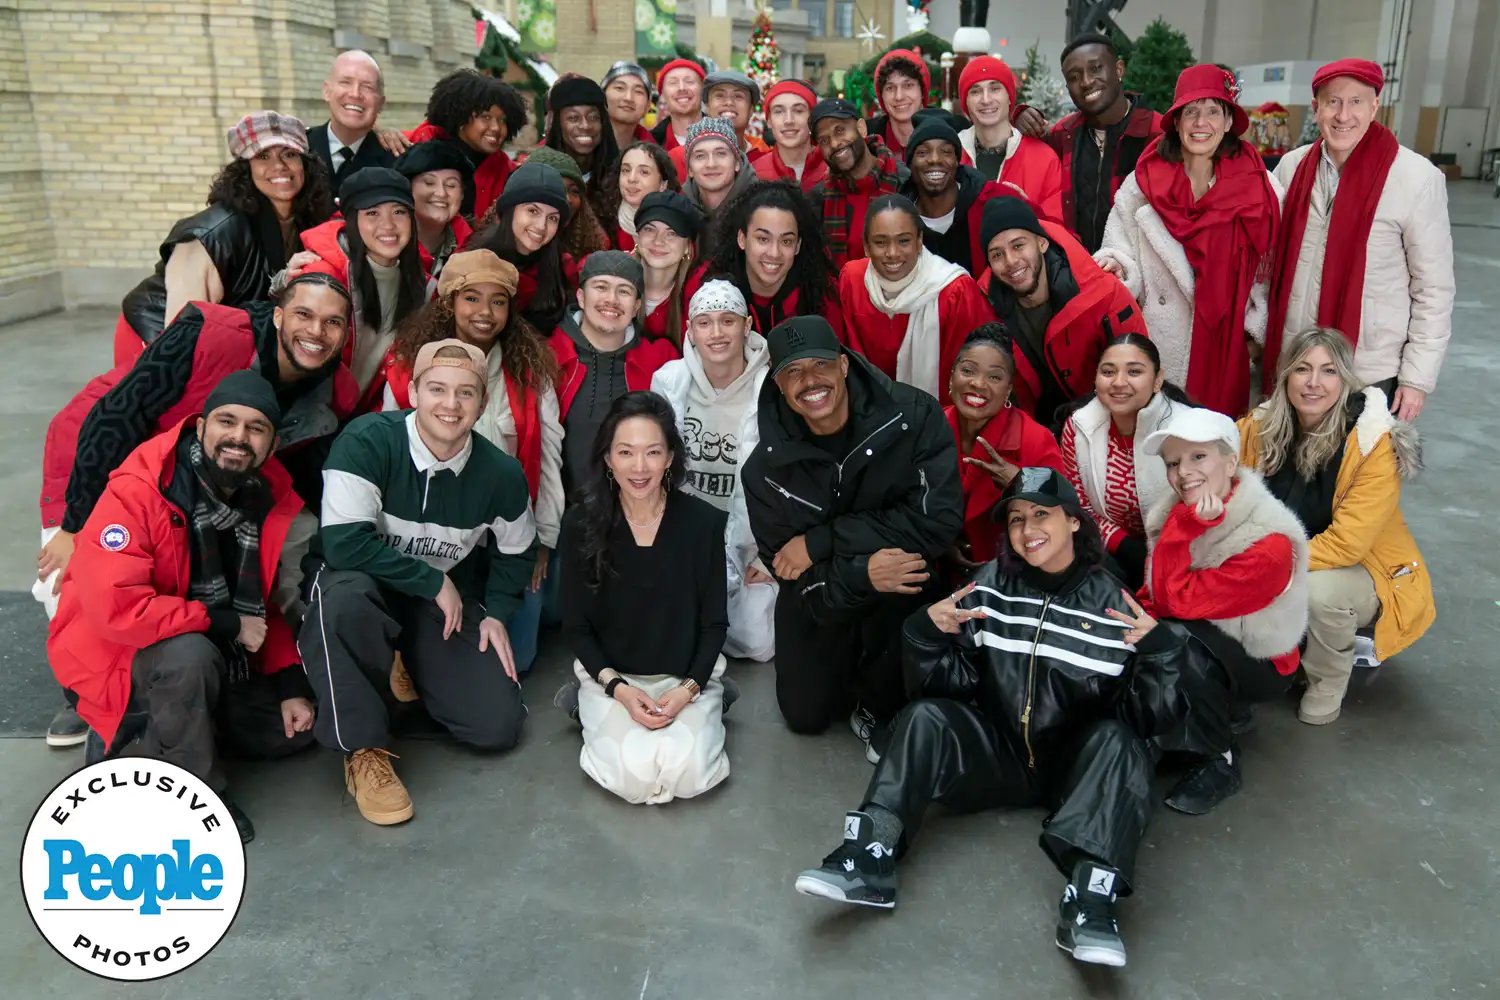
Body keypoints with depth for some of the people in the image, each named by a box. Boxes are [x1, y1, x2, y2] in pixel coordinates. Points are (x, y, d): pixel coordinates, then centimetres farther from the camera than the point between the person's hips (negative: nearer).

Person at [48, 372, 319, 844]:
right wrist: (226, 624, -27)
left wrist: (290, 685, -4)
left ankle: (135, 746, 11)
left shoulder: (274, 497, -8)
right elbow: (114, 608, -34)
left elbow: (267, 603, 5)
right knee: (190, 657, -37)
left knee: (294, 730, 5)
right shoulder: (137, 491, -27)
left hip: (218, 656, 7)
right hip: (120, 656, -7)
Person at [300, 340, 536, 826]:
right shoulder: (367, 441, -23)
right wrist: (433, 581, -24)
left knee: (499, 725, -10)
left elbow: (516, 552, 10)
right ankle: (364, 748, -19)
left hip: (448, 603, 4)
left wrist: (496, 612, -2)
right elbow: (343, 543, -31)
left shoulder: (501, 473, -10)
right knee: (345, 595, -41)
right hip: (364, 586, -3)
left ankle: (410, 675, 22)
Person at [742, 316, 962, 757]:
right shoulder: (765, 468, -16)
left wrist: (822, 541, -30)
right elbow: (786, 569, -16)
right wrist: (863, 573, -37)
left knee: (898, 600, -36)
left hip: (903, 585, -3)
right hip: (821, 596, 3)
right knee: (805, 716, 8)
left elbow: (940, 518, -31)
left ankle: (878, 709, -4)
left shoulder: (913, 417, -24)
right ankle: (854, 662, 41)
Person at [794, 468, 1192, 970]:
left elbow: (1151, 717, -10)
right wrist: (928, 633, -22)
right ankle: (869, 859, -30)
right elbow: (947, 684, -4)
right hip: (998, 751, 2)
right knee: (926, 716, -19)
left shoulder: (1115, 601, -9)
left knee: (1116, 739, -31)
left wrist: (1160, 648, -27)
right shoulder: (989, 586, -3)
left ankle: (1090, 901, -43)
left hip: (1078, 764, -2)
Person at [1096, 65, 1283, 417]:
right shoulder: (1141, 185, 1)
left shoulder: (1260, 189, 2)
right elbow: (1121, 253, 3)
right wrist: (1115, 264, -18)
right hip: (1158, 351, 0)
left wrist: (1258, 330, 4)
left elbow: (1273, 270, 6)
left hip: (1228, 349, 0)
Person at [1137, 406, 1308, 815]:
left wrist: (1184, 526, -35)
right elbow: (1152, 597, 2)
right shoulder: (1175, 514, -7)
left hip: (1259, 662, -6)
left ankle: (1220, 762, -11)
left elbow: (1177, 601, -30)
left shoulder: (1268, 545, -29)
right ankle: (1219, 711, 6)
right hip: (1197, 644, 6)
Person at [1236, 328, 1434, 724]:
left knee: (1320, 590, -35)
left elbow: (1346, 545, -28)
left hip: (1366, 570, -4)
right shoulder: (1260, 427, -11)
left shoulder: (1375, 444, -23)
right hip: (1284, 573, 5)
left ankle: (1326, 688, -5)